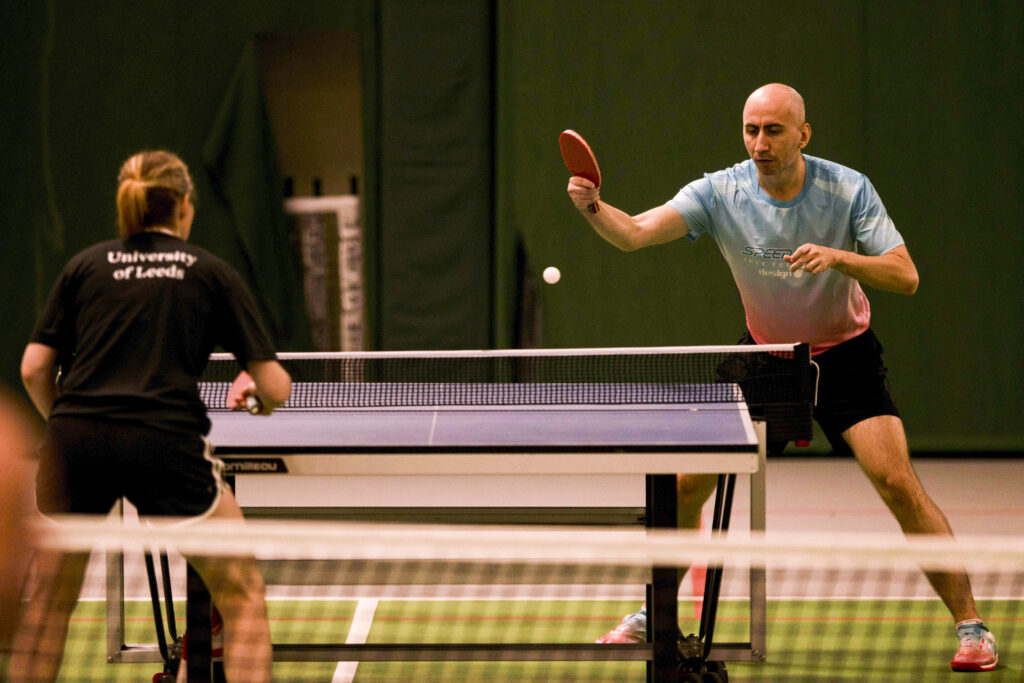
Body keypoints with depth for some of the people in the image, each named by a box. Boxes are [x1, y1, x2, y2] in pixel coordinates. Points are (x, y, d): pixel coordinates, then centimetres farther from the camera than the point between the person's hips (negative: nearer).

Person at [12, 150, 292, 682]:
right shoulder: (213, 273, 12)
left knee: (48, 599, 20)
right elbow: (275, 386, 9)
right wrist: (260, 394, 32)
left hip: (75, 439, 2)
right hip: (166, 441, -2)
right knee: (242, 597, 10)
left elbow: (34, 368, 10)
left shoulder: (85, 265, 17)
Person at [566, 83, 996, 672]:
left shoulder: (849, 190, -19)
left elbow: (905, 276, -21)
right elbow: (635, 233, -27)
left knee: (898, 482, -19)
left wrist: (837, 257, -38)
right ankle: (652, 616, 16)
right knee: (686, 483, -4)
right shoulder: (720, 193, -16)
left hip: (844, 354, -2)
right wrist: (594, 208, -48)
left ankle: (971, 626, -9)